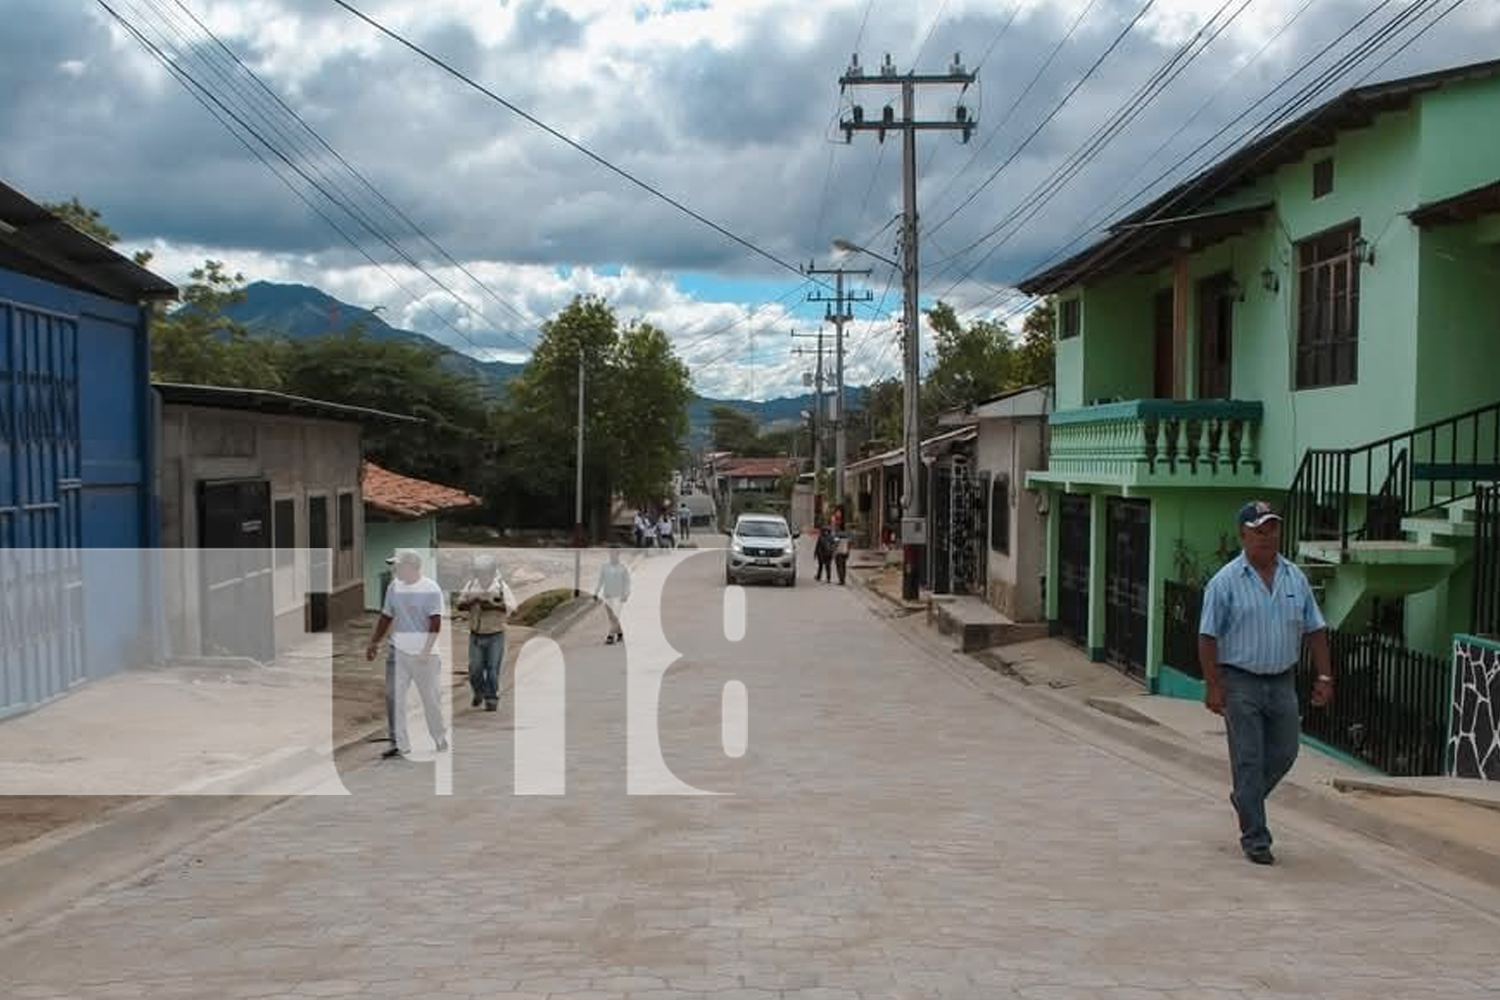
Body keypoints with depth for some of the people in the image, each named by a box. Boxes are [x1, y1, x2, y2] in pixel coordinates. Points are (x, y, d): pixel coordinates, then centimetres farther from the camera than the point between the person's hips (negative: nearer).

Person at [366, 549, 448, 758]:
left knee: (431, 698, 6)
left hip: (423, 654, -5)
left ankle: (441, 741, 22)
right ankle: (400, 744, 5)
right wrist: (374, 643, 13)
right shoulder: (394, 587, 5)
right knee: (394, 698, -1)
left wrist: (427, 649, -20)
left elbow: (435, 623, -14)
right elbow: (386, 617, 15)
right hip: (398, 652, 5)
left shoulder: (430, 588, -11)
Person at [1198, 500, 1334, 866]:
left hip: (1282, 681, 5)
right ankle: (1255, 839, 6)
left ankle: (1245, 799, 36)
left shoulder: (1295, 577, 6)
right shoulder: (1225, 582, -8)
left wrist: (1324, 676, 5)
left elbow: (1315, 629, 12)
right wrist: (1213, 687, -14)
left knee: (1284, 753, 10)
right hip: (1241, 681, -5)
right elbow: (1208, 637, -9)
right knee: (1249, 760, -2)